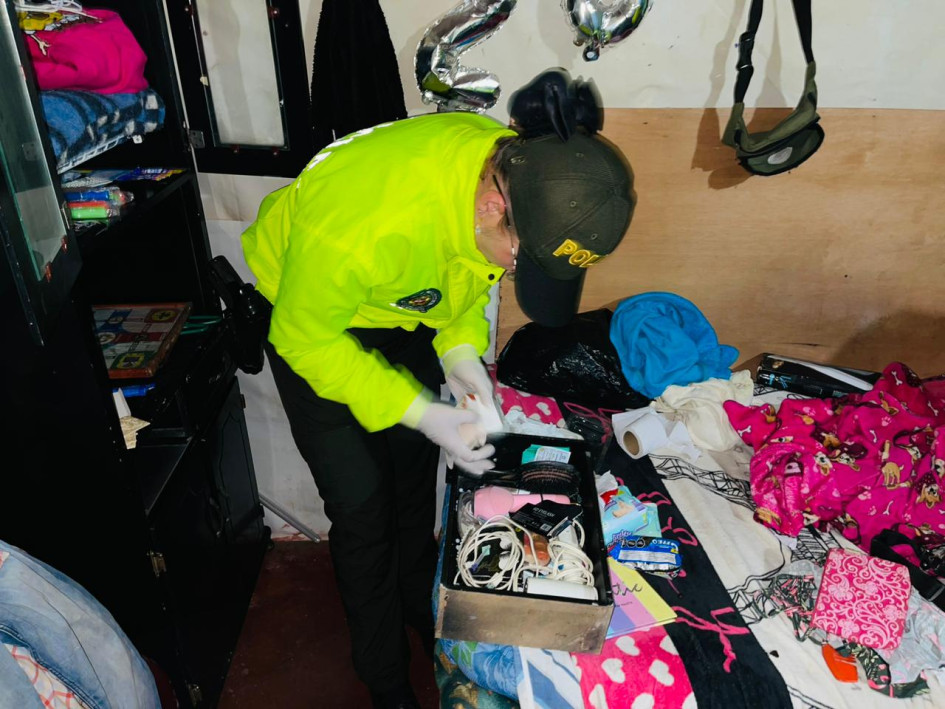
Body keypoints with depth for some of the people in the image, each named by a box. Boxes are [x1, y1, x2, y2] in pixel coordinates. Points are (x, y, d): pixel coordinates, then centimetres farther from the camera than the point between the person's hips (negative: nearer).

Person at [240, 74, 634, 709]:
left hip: (405, 307, 6)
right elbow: (305, 336, -27)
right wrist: (423, 413, -30)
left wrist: (460, 351, -18)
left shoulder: (521, 175, -24)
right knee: (362, 505, -2)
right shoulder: (365, 224, -45)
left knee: (416, 475, 17)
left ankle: (421, 609, 45)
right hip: (309, 311, -5)